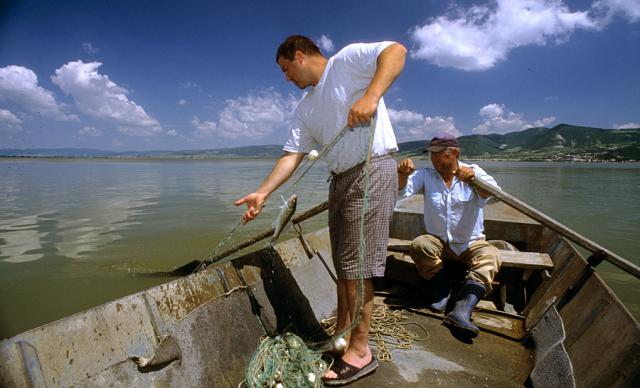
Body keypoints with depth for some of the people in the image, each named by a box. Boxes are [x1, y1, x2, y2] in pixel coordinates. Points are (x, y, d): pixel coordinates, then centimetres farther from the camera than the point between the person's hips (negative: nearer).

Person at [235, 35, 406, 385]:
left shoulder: (348, 59, 1)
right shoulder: (305, 110, 18)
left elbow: (396, 50, -12)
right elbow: (291, 156, 10)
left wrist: (370, 96, -27)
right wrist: (262, 193, 0)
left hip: (372, 169, -8)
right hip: (340, 178, 8)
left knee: (355, 263, -7)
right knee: (343, 263, 12)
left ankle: (360, 351, 9)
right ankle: (342, 335, 27)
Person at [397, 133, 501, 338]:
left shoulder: (473, 172, -4)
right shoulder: (426, 175, 1)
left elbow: (491, 194, -24)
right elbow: (403, 190, -14)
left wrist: (473, 178, -46)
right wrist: (403, 174, -38)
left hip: (470, 244, -1)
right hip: (438, 242, 1)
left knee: (490, 254, -29)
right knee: (419, 245, -28)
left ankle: (461, 311, -41)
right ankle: (442, 290, -8)